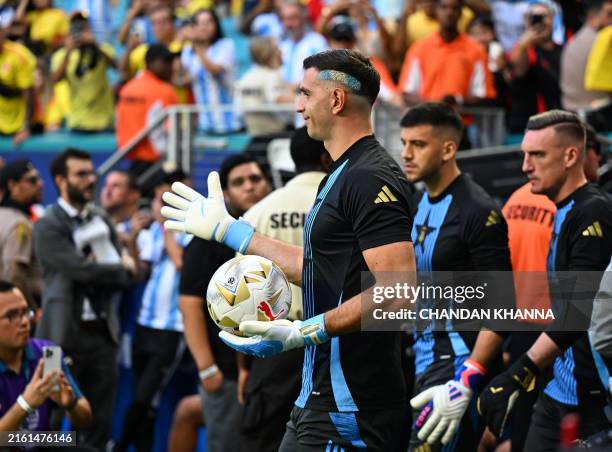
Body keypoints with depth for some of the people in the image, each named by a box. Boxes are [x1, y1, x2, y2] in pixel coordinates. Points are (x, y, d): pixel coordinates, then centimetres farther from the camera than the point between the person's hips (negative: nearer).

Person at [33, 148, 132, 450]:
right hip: (66, 333, -6)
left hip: (102, 331, 6)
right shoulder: (48, 227, -6)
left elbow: (124, 276, 9)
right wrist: (121, 269, -4)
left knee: (100, 421, 6)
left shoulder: (101, 222, 14)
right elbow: (80, 269, -17)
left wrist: (100, 271, -11)